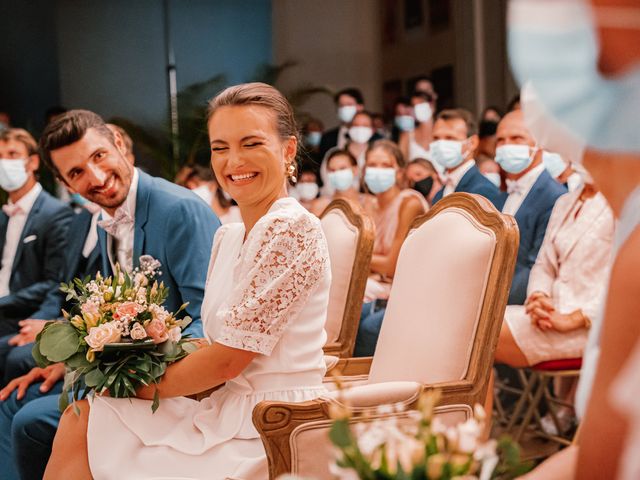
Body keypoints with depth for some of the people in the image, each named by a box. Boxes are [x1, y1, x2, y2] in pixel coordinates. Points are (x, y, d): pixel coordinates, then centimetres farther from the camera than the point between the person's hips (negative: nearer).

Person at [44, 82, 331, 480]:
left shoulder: (292, 228, -16)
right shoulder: (228, 237, 14)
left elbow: (229, 358, -17)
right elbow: (216, 345, 13)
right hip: (229, 413, 8)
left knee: (83, 423, -5)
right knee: (82, 416, -1)